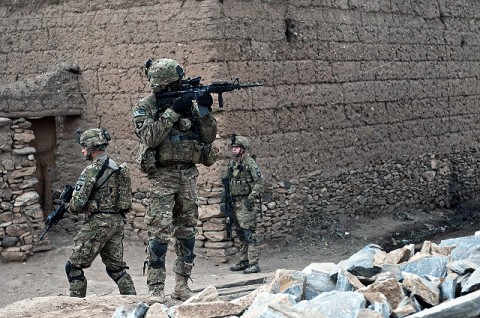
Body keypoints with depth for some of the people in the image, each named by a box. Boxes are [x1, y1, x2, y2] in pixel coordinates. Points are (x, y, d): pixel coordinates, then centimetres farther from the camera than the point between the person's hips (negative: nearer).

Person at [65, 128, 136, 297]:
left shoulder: (92, 170, -14)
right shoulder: (117, 167, 13)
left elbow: (78, 202, -16)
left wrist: (72, 208, 5)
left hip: (98, 223, -9)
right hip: (118, 221, 9)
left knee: (74, 267, 0)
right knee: (116, 267, 16)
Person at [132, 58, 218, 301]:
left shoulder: (189, 103, 9)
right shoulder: (144, 107, -2)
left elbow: (208, 137, 5)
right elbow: (149, 137, -18)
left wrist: (205, 110, -11)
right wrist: (173, 112, -21)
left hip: (188, 174, 5)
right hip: (162, 175, -5)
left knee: (187, 232, 8)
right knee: (159, 232, -11)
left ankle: (182, 287, 16)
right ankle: (156, 289, -8)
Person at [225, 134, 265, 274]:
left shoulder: (249, 162, -10)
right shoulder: (232, 163, 14)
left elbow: (261, 181, -15)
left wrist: (251, 197, -20)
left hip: (246, 201, -8)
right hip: (235, 202, 8)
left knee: (249, 233, -11)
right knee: (240, 234, 13)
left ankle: (254, 264, -11)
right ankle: (244, 261, 21)